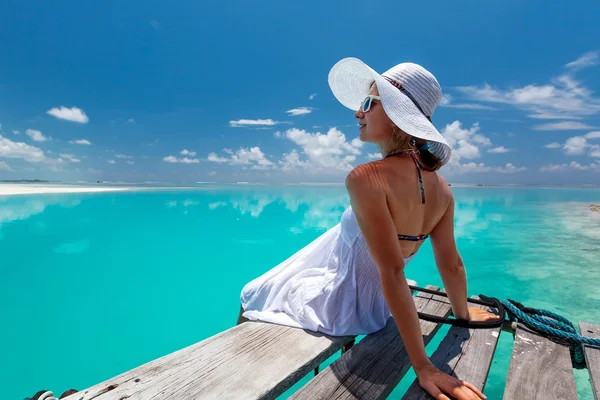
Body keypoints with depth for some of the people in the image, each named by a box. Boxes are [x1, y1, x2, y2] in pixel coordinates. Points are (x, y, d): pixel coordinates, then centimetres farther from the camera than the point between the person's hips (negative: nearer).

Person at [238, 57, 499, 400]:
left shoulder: (367, 178, -32)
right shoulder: (441, 188, -8)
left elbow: (393, 274, -33)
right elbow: (452, 264, -1)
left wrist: (423, 366, -27)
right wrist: (463, 313, 17)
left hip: (336, 300, -7)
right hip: (373, 305, 7)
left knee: (252, 302, 21)